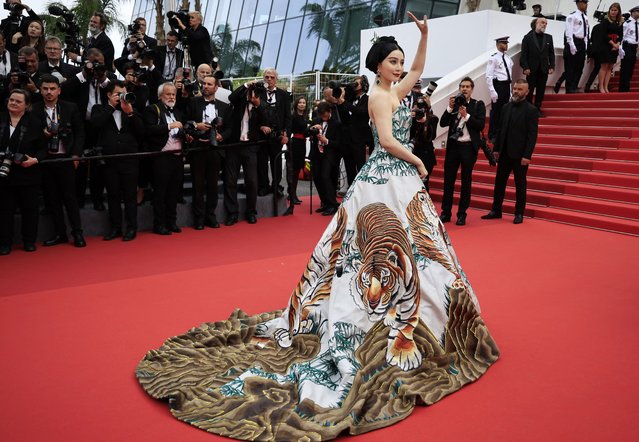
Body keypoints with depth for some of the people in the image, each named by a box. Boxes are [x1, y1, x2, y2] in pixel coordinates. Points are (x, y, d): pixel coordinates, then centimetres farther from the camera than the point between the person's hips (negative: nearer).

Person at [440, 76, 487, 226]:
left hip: (469, 147, -2)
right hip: (453, 146, 2)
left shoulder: (478, 105, 1)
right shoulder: (453, 103, 7)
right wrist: (450, 108, -10)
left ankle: (462, 214, 11)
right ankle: (445, 212, 12)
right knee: (448, 180, 4)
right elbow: (443, 123, 1)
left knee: (466, 181, 5)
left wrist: (466, 115, -17)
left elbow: (481, 125, -9)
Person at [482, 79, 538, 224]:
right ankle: (496, 210, 20)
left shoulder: (531, 110, -7)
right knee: (499, 182, 9)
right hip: (504, 153, 5)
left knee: (520, 185, 5)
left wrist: (527, 155, -17)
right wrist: (496, 149, 8)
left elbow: (532, 135, -11)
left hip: (520, 155, -5)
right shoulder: (506, 107, 10)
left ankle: (519, 213, 15)